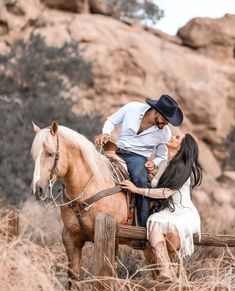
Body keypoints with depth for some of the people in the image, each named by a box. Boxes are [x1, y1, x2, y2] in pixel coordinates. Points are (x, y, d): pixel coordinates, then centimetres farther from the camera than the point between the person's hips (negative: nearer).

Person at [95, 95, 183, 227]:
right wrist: (106, 134, -11)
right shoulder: (132, 108, -5)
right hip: (117, 152, 1)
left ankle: (145, 225, -30)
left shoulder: (165, 133, -1)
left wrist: (154, 163, -9)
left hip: (138, 157, -1)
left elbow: (162, 156, 14)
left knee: (140, 180, -33)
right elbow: (112, 121, 10)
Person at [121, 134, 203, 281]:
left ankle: (172, 261, -11)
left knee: (173, 225, -40)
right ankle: (165, 269, -41)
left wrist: (137, 189, -15)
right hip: (165, 212, 5)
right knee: (154, 222, -32)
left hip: (184, 212, -5)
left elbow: (167, 192, -17)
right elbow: (154, 185, 27)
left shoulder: (183, 168, -9)